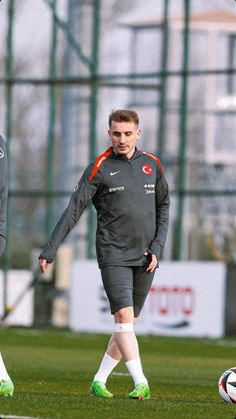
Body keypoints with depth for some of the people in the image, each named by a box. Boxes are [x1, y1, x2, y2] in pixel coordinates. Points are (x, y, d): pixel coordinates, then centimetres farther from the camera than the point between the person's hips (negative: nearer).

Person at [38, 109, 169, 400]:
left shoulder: (152, 164, 7)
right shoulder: (100, 168, -5)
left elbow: (163, 206, 17)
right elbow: (73, 210, -7)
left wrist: (157, 248, 5)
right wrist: (49, 251, -12)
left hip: (144, 257, 4)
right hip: (113, 255, -4)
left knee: (128, 323, 6)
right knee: (124, 317, -16)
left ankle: (99, 381, 17)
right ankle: (141, 383, -21)